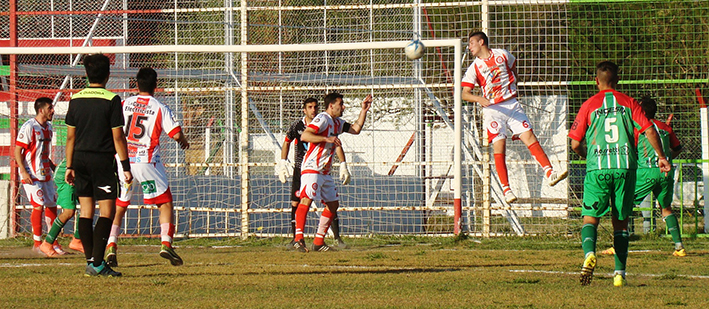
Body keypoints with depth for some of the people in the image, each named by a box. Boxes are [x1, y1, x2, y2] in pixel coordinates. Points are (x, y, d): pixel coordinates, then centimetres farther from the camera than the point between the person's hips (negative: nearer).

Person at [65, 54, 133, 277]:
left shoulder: (75, 99, 6)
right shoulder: (111, 100, -9)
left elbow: (70, 136, 9)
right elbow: (118, 137, -10)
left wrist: (69, 167, 15)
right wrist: (125, 166, -5)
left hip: (80, 158, 5)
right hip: (103, 159, -5)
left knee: (86, 212, 9)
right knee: (107, 212, -4)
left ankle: (90, 262, 10)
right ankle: (97, 263, -13)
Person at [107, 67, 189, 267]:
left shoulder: (124, 104, 6)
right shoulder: (160, 108, -3)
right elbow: (176, 134, -8)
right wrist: (183, 141, 15)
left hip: (124, 160, 3)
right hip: (147, 161, -3)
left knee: (119, 206, 12)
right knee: (165, 203, 8)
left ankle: (111, 246, 0)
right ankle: (166, 243, -6)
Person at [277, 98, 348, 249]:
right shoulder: (297, 126, -3)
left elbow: (337, 145, -3)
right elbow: (287, 142, 12)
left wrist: (343, 165, -12)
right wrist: (282, 163, 5)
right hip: (300, 168, 0)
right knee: (295, 203, -4)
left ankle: (337, 237, 0)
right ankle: (296, 238, 6)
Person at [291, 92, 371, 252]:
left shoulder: (337, 123, 19)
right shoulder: (322, 119, -10)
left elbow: (355, 129, 29)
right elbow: (304, 136, -22)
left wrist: (363, 111, 20)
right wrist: (327, 139, -28)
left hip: (325, 172, 10)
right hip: (312, 168, -10)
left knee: (333, 203, 11)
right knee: (307, 199, -23)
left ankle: (318, 242, 14)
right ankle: (298, 238, -32)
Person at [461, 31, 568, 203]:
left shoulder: (502, 55, 7)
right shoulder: (474, 68, 2)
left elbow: (513, 66, 29)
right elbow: (465, 93, -6)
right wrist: (480, 99, -24)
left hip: (512, 105, 2)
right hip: (492, 110, -2)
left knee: (530, 137, -10)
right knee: (499, 148, -10)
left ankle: (549, 173, -12)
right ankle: (506, 189, -8)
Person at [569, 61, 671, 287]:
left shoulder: (589, 105, 4)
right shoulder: (629, 103, 7)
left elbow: (575, 143, 4)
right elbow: (650, 131, -1)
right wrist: (662, 157, 11)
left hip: (597, 169, -1)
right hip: (625, 167, 1)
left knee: (590, 218, 2)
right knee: (621, 222, 11)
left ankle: (589, 252, -28)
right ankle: (620, 272, 5)